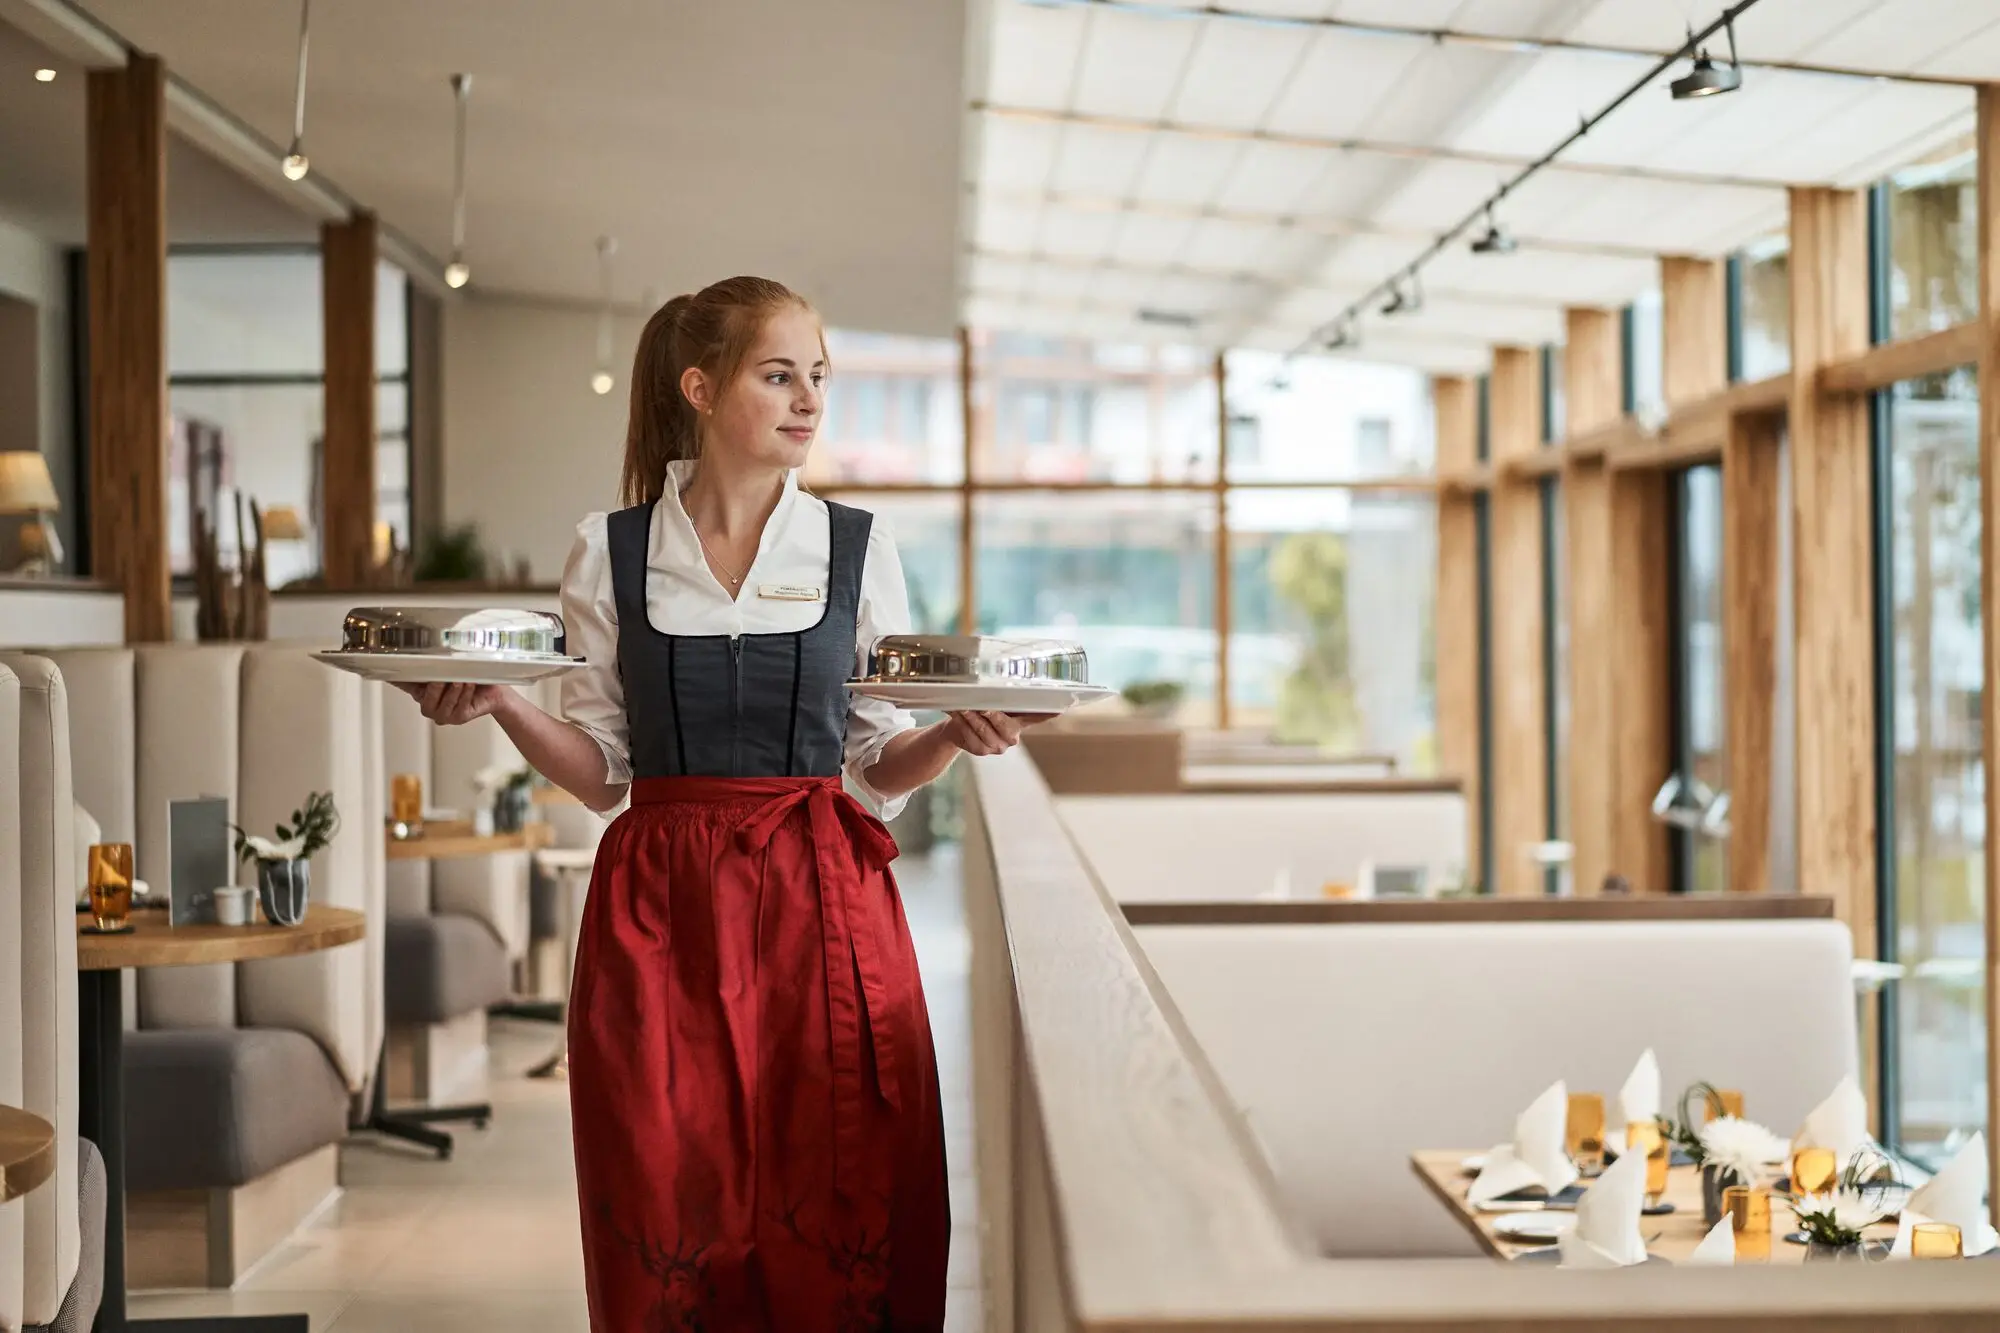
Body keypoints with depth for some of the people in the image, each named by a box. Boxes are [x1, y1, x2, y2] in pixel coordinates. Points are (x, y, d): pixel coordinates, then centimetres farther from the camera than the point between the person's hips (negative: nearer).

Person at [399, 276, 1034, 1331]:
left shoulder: (859, 551, 6)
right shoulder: (607, 552, 4)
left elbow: (879, 768, 9)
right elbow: (600, 769, 6)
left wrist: (957, 735, -10)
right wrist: (501, 704, -10)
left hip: (821, 900, 1)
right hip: (659, 910, 0)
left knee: (836, 1236, -2)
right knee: (669, 1235, 1)